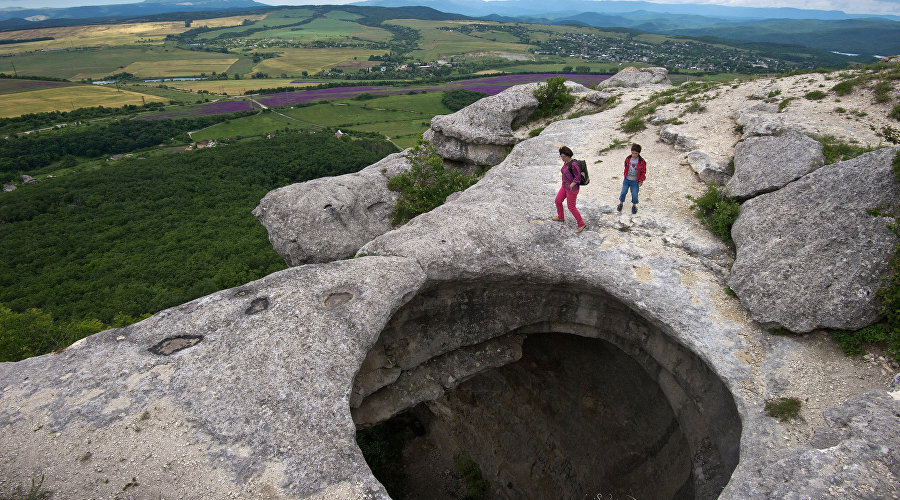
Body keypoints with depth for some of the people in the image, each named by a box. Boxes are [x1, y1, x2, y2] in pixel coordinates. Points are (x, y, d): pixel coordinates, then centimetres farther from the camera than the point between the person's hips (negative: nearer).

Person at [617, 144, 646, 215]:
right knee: (623, 192, 9)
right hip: (627, 179, 2)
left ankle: (634, 206, 26)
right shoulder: (628, 159, -5)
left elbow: (643, 172, -4)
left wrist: (641, 180, -7)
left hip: (635, 181, -2)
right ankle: (621, 203, 29)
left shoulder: (641, 161, -12)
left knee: (634, 194, 5)